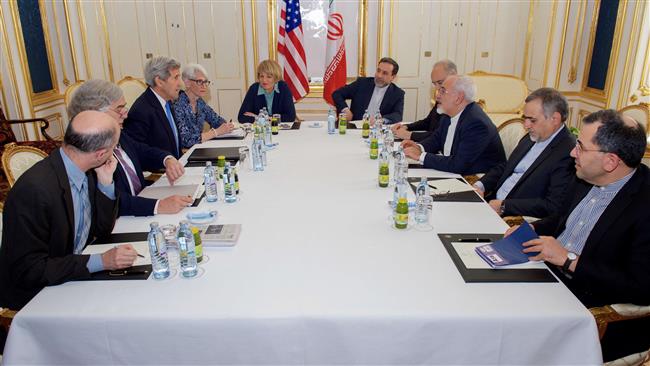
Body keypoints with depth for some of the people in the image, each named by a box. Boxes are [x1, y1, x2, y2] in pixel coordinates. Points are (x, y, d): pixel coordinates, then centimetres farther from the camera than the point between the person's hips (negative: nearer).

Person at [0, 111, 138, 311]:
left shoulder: (85, 171, -6)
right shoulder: (33, 189, -28)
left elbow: (102, 229, 4)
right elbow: (28, 270, -23)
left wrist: (106, 181, -10)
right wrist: (101, 261, -28)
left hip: (76, 274, 7)